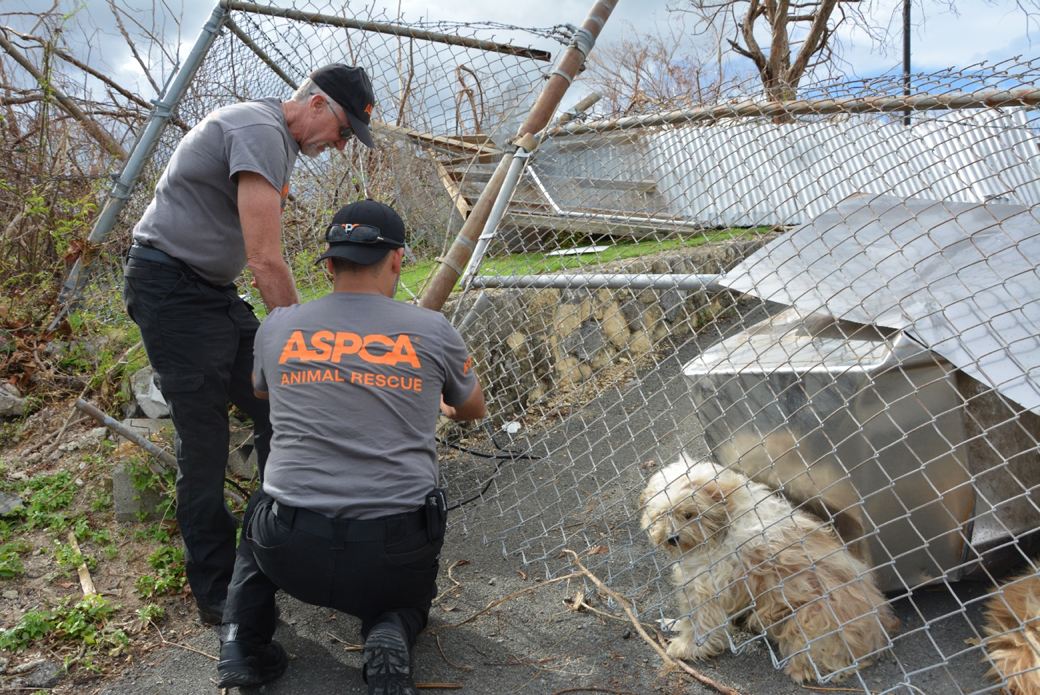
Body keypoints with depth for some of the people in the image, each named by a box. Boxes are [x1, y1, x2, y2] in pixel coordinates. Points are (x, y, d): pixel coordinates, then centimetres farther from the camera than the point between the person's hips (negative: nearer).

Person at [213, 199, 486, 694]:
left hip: (292, 557, 2)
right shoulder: (433, 332, 0)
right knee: (410, 596, 34)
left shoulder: (278, 327, 4)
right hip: (394, 559, -1)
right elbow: (473, 409, 21)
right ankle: (392, 633, 0)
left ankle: (242, 639, 15)